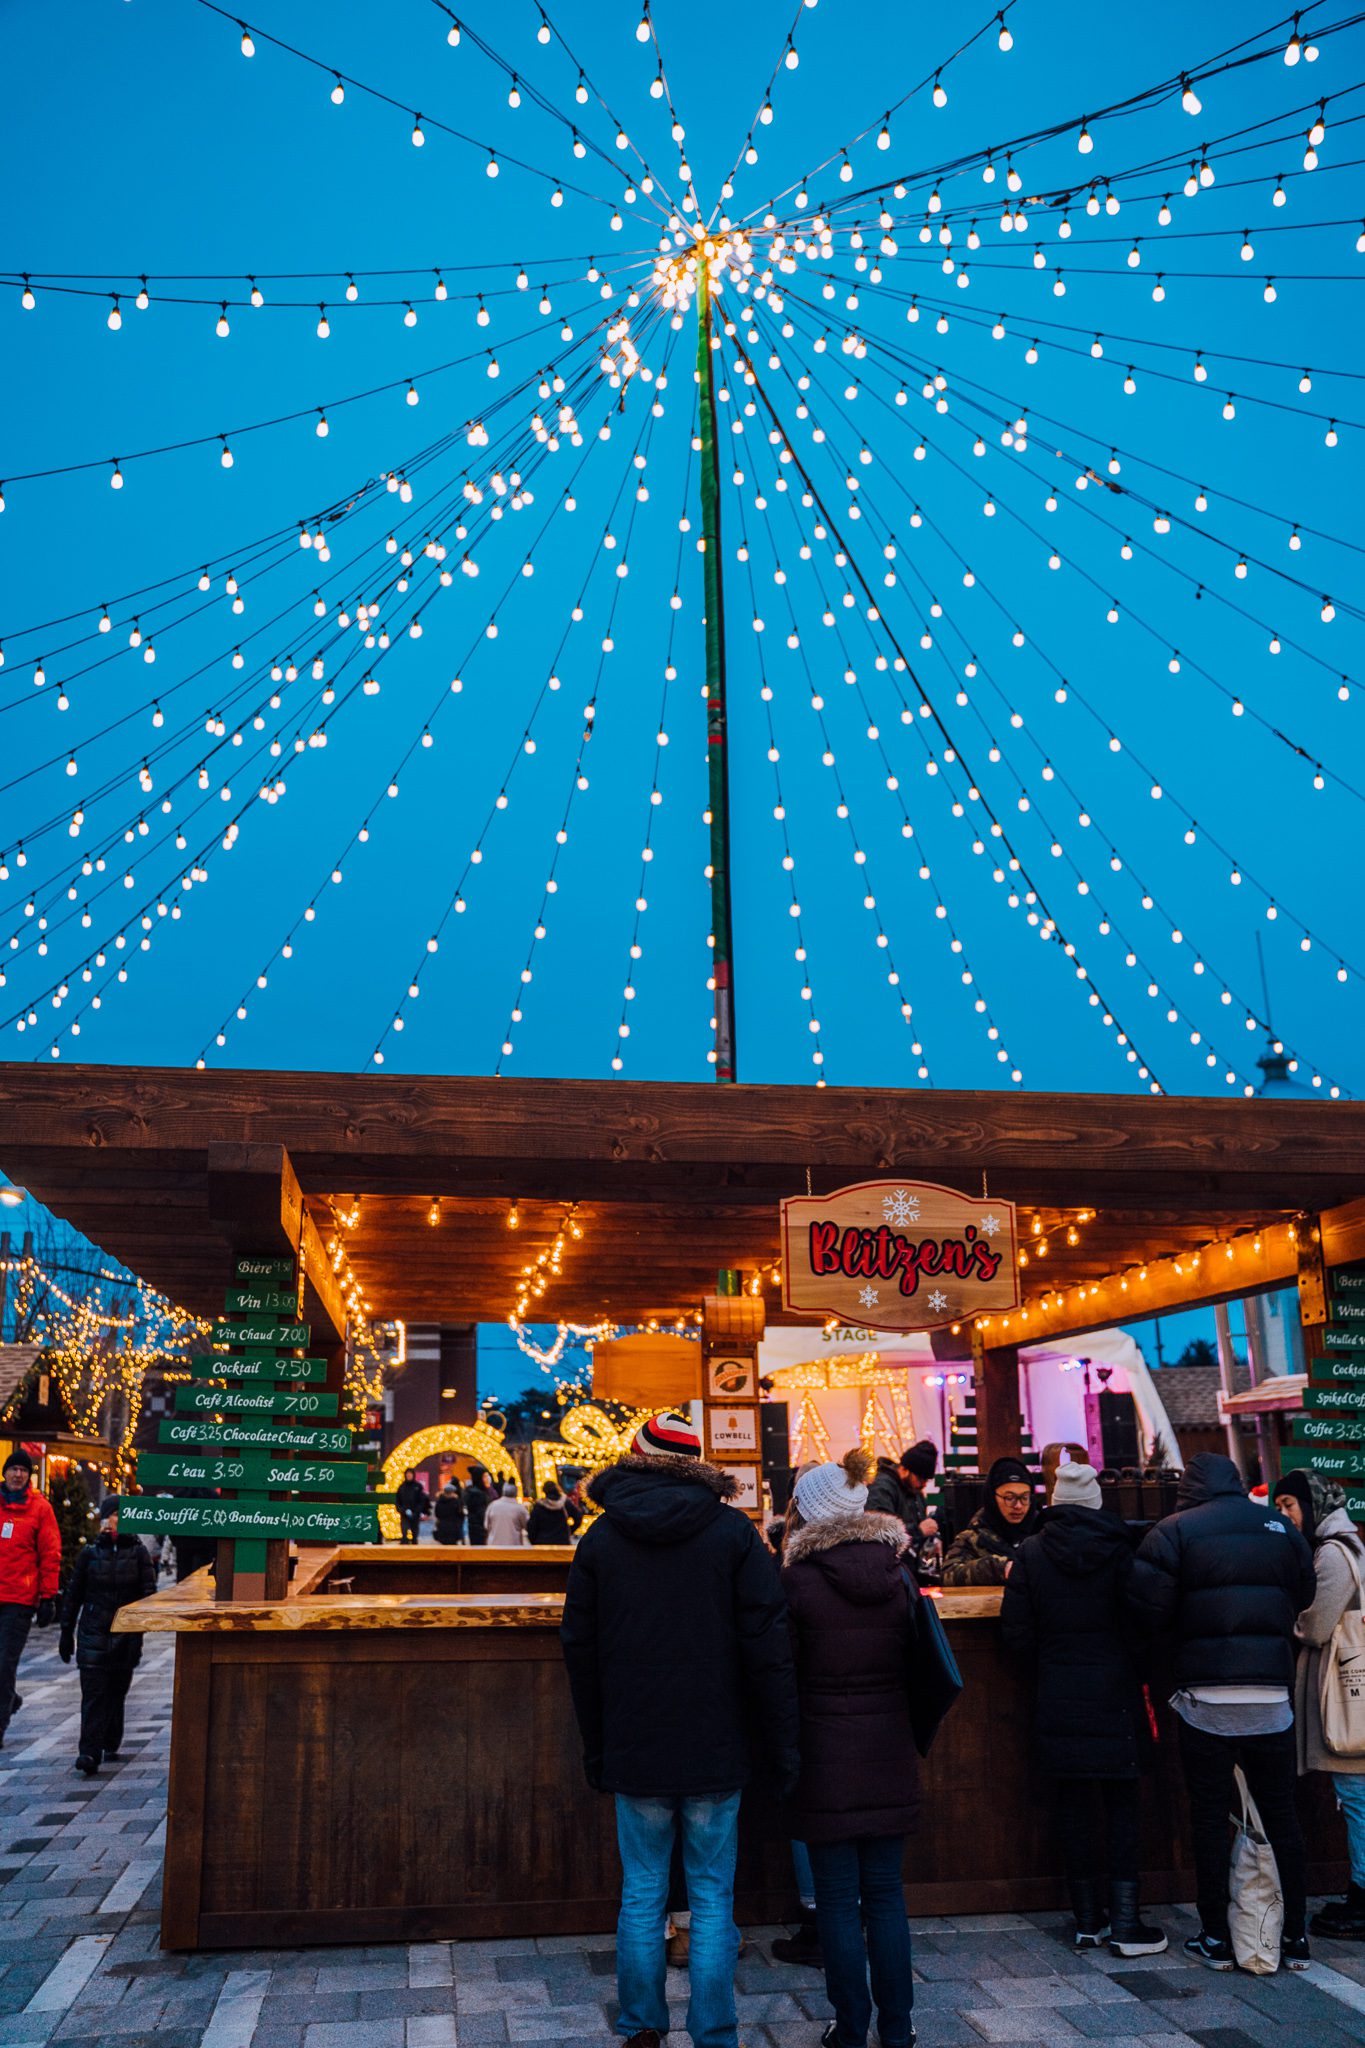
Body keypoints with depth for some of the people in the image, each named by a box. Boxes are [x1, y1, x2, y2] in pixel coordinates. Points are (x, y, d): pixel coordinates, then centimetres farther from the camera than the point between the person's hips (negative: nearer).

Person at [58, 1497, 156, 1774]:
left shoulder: (139, 1553, 2)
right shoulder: (90, 1553, 4)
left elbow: (148, 1593, -2)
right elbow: (73, 1594, 10)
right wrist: (66, 1633, 10)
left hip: (126, 1634, 0)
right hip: (93, 1633, 0)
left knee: (117, 1689, 12)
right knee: (93, 1692, -9)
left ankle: (111, 1741, 30)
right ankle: (90, 1752, -12)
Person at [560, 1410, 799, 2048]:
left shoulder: (601, 1536, 1)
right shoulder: (733, 1531, -5)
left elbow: (579, 1648, 6)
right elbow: (767, 1644, -7)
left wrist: (596, 1747, 14)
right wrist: (780, 1746, 0)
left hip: (635, 1751, 1)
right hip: (716, 1753, -1)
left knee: (641, 1893, 13)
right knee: (712, 1899, 8)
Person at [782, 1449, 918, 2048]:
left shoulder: (798, 1578, -13)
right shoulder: (898, 1572, -1)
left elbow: (781, 1669, -7)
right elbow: (917, 1663, 7)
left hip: (825, 1756, -4)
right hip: (889, 1752, 4)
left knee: (838, 1899, 8)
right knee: (886, 1894, 14)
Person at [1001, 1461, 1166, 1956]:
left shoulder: (1031, 1552, -4)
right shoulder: (1118, 1548, -7)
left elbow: (1017, 1632, -5)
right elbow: (1138, 1621, -7)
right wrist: (1137, 1674, 11)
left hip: (1058, 1697, 1)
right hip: (1114, 1693, -1)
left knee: (1072, 1803, 10)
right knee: (1121, 1802, 7)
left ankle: (1087, 1918, 17)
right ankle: (1124, 1919, 5)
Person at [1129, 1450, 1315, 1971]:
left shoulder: (1175, 1530, -5)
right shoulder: (1280, 1528, 6)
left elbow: (1149, 1604, -11)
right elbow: (1303, 1598, 12)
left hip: (1206, 1698, -3)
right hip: (1272, 1695, 3)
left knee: (1210, 1818, 7)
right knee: (1281, 1815, 14)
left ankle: (1216, 1938, 13)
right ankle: (1295, 1937, 20)